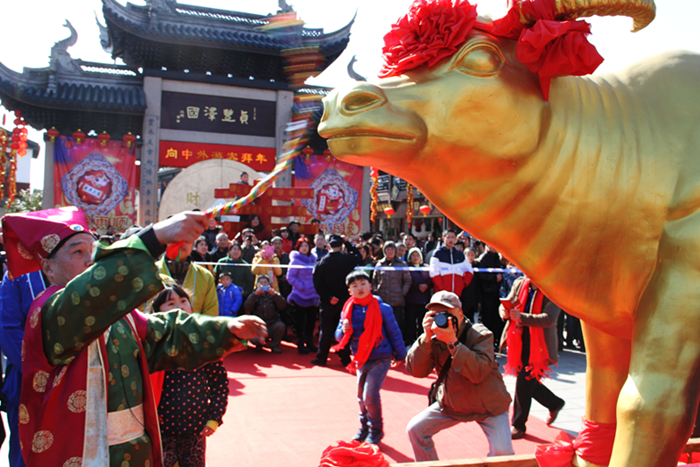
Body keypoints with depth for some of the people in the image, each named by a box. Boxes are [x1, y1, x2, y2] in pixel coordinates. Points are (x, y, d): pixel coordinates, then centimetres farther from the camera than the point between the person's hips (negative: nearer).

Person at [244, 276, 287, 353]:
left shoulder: (274, 295, 12)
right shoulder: (254, 296, 11)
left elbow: (283, 306, -8)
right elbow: (247, 307, -10)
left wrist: (274, 294, -20)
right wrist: (255, 294, -20)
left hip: (273, 324, 0)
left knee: (281, 326, -33)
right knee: (253, 339, -30)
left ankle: (275, 345, -4)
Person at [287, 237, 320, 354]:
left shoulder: (313, 259, 8)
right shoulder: (295, 260, -8)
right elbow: (290, 277, -11)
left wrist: (316, 289, 4)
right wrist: (302, 286, -18)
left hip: (312, 295, 5)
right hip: (300, 296, -5)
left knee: (312, 319, 11)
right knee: (299, 321, 3)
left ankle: (309, 342, 24)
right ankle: (300, 343, 13)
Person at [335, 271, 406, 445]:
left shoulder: (383, 308, -11)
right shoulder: (348, 310, -1)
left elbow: (394, 333, -1)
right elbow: (339, 336, 6)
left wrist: (400, 355, 5)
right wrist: (344, 331, -18)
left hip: (380, 359, -5)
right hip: (360, 359, 5)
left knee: (371, 395, -12)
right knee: (361, 396, 14)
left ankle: (376, 430, 9)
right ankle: (364, 427, 35)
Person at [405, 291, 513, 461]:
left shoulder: (480, 335, -19)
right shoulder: (434, 339, -7)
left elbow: (478, 373, -34)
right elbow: (416, 371, -16)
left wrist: (453, 342, -40)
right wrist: (426, 338, -28)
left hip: (488, 404, -4)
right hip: (451, 402, 4)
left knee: (502, 451, -21)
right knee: (415, 429, -3)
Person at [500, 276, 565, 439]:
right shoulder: (519, 283, 2)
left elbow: (549, 318, -25)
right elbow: (506, 304, 9)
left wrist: (521, 317, -37)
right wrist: (504, 311, -16)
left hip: (539, 345, -6)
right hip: (520, 343, 6)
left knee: (524, 383, -5)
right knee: (528, 382, 18)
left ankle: (518, 426, 13)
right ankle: (555, 403, 45)